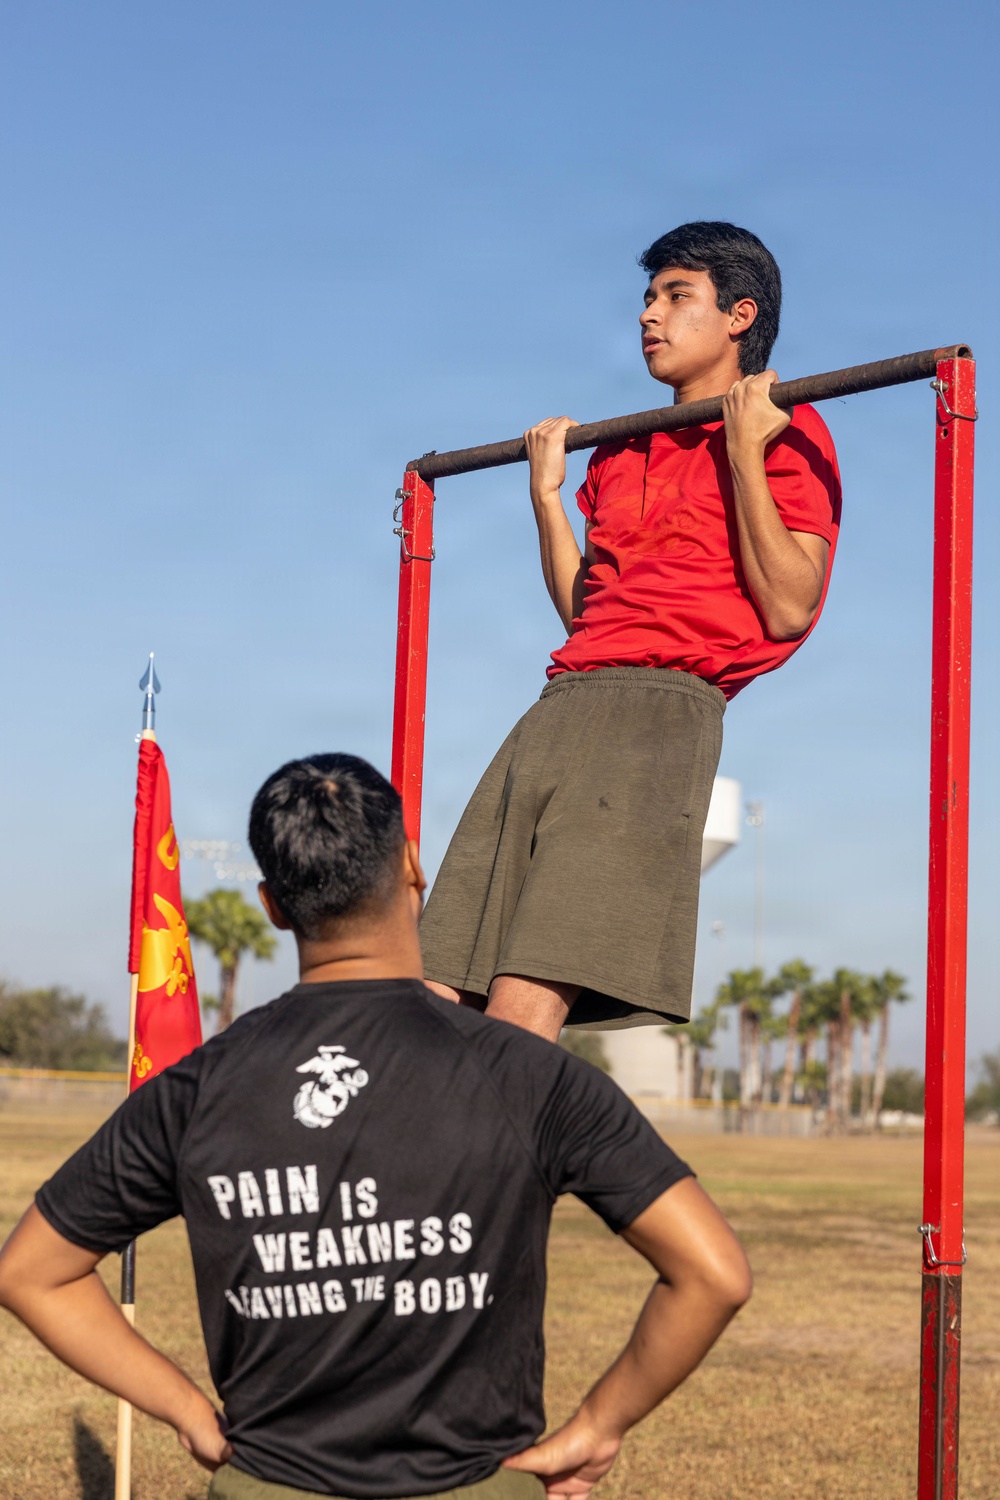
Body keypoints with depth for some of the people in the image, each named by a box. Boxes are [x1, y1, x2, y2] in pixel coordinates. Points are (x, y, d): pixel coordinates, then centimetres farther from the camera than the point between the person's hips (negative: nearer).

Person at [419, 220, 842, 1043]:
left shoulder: (785, 434, 7)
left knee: (522, 1008, -21)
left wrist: (743, 451, -6)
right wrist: (547, 490, 25)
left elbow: (788, 610, -5)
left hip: (661, 706, -7)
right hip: (560, 706, 8)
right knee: (435, 1000, -4)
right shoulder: (623, 453, 28)